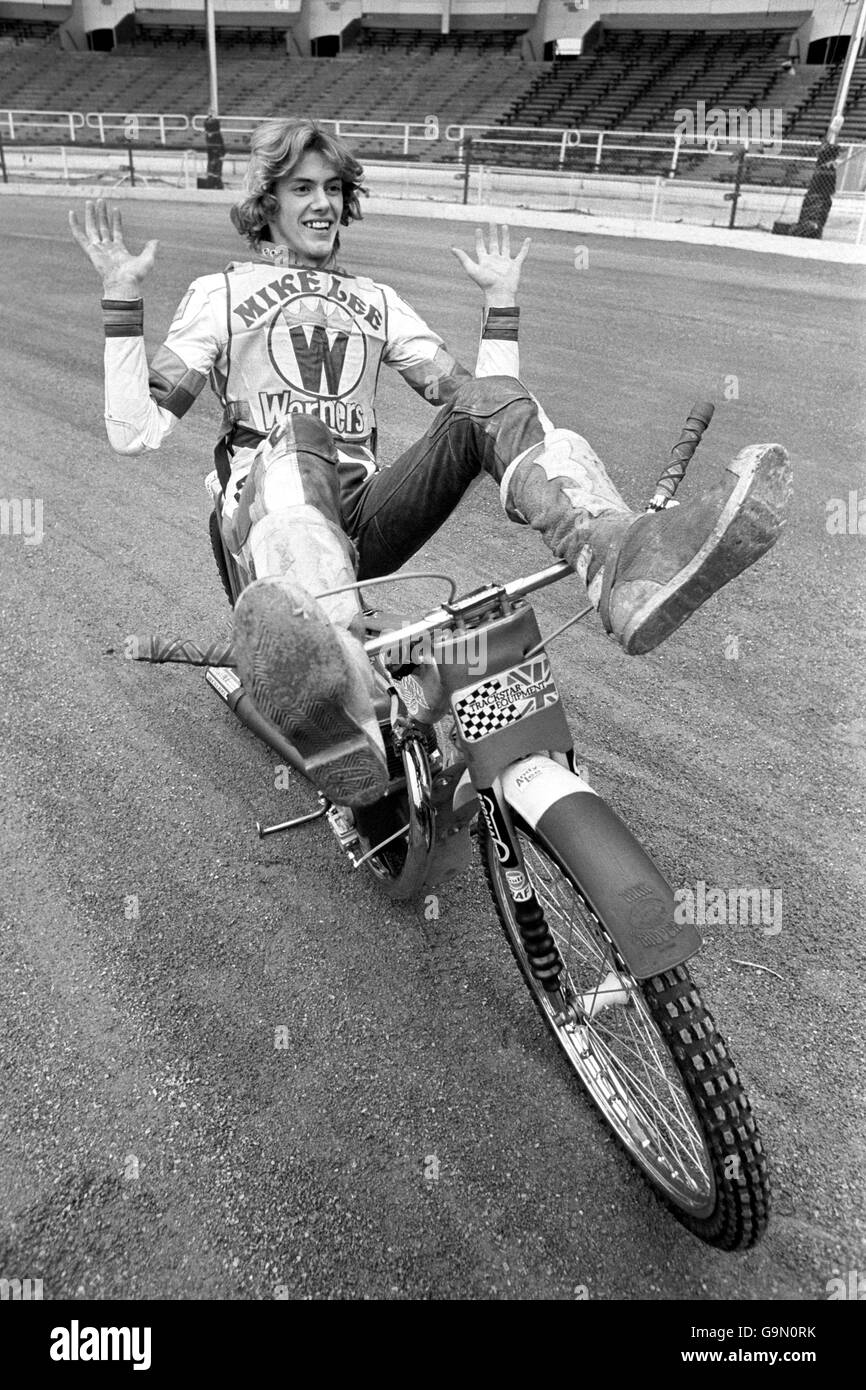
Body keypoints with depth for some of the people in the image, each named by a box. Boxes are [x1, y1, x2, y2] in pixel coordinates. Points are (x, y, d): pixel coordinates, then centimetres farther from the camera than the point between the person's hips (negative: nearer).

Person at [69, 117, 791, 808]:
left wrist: (500, 299, 15)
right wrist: (123, 295, -2)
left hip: (366, 516, 3)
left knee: (490, 398, -20)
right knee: (300, 438, -37)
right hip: (267, 507, -2)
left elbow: (469, 394, 18)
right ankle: (333, 694, -67)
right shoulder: (222, 292, 18)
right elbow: (136, 431, 5)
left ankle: (622, 557, -51)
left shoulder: (377, 298, 27)